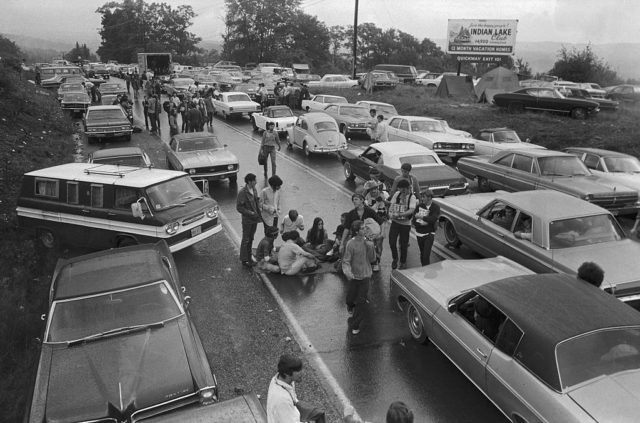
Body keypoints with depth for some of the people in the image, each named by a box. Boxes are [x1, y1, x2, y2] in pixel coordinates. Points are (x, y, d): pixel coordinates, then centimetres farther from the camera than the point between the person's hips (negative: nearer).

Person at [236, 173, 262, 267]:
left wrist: (259, 214, 5)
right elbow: (239, 207, -18)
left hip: (255, 219, 7)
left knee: (251, 239, 18)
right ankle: (244, 259, 17)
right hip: (247, 220, -7)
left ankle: (249, 257, 31)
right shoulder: (242, 192, -19)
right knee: (246, 240, 5)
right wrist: (250, 213, -22)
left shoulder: (254, 190, 4)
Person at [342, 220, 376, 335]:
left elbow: (372, 259, 0)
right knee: (350, 298, 14)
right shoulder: (351, 244, -15)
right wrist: (347, 272, -32)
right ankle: (350, 307, 53)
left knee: (361, 302, 2)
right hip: (354, 276, -2)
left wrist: (371, 247, -16)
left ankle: (355, 326, 14)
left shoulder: (368, 242, -2)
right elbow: (346, 261, -15)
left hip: (365, 276, 2)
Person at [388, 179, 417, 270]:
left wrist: (399, 214, -36)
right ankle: (395, 259, 24)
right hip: (395, 222, 3)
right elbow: (391, 204, 3)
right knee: (392, 242, -3)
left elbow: (411, 210, -25)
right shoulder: (397, 194, 2)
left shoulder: (412, 197, -12)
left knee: (403, 244, 5)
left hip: (405, 224, -3)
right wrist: (390, 213, -18)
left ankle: (403, 263, 27)